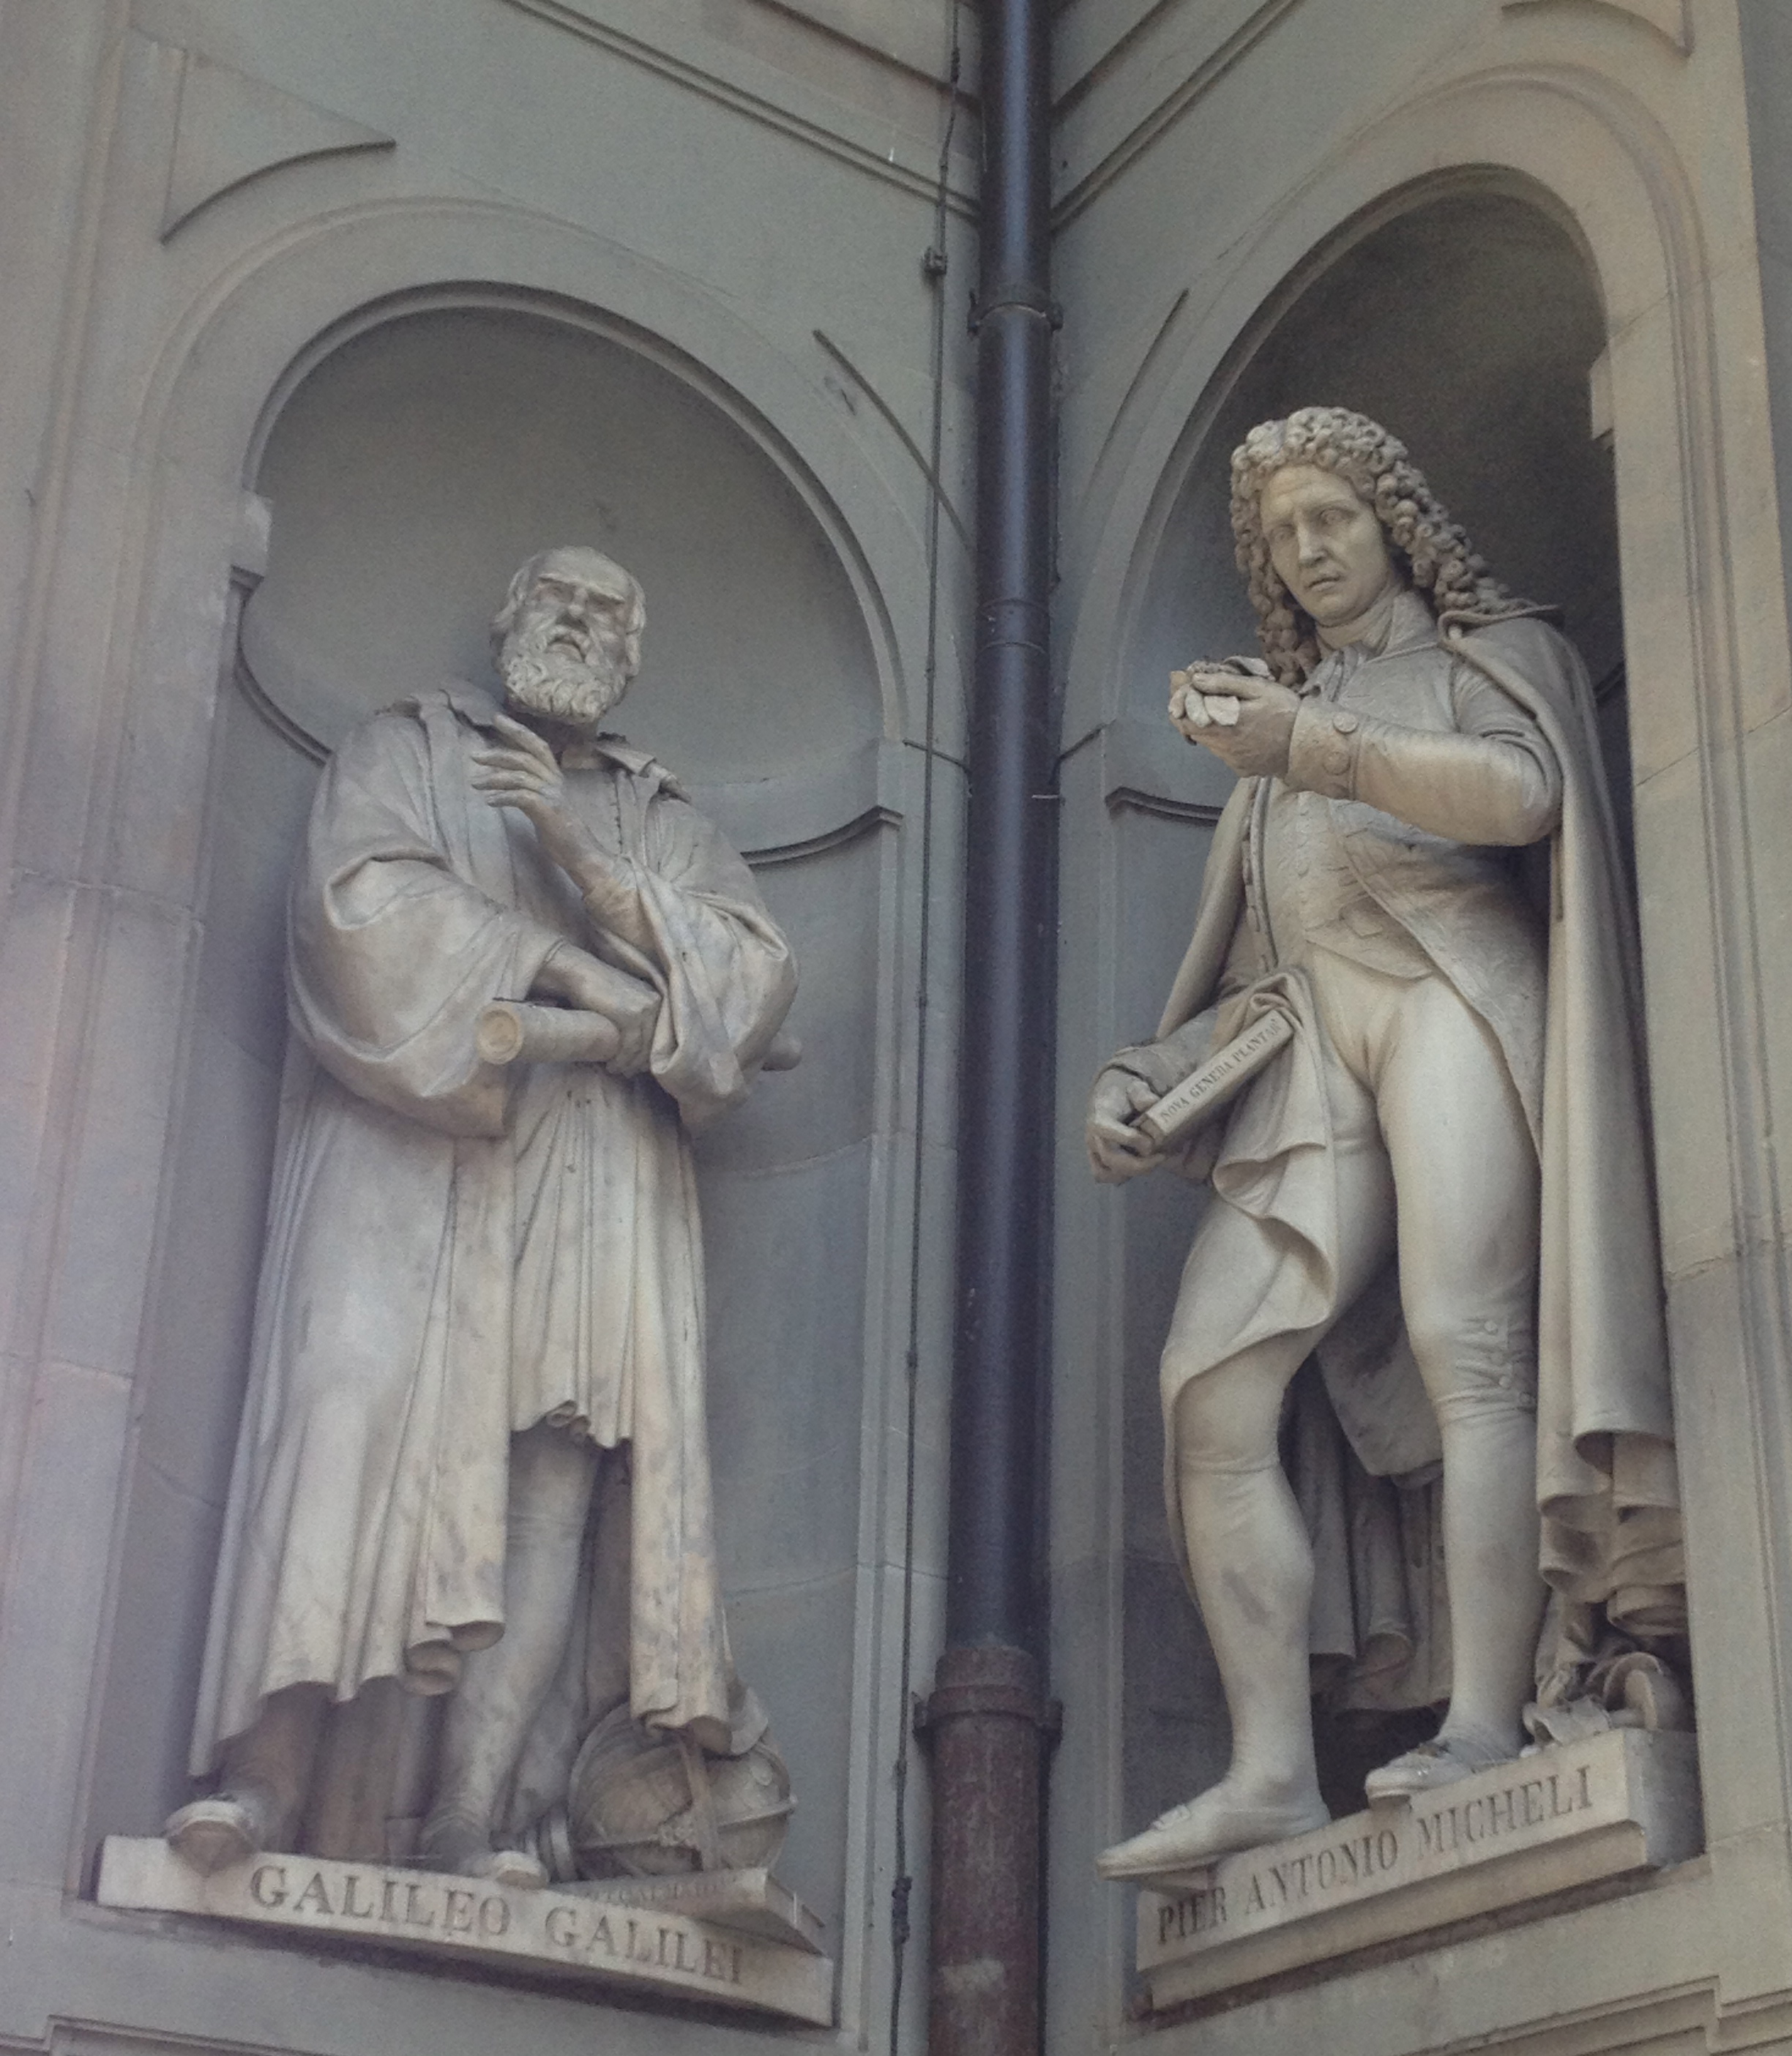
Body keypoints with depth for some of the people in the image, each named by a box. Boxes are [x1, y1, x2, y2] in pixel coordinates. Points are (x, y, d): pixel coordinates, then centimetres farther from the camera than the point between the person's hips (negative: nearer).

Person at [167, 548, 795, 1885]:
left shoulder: (667, 823, 26)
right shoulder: (405, 752, 20)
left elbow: (758, 970, 7)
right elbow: (364, 897, -1)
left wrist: (583, 855, -5)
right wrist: (565, 968, -8)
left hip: (598, 1175, 2)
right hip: (409, 1139, -2)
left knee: (561, 1465, -14)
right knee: (358, 1405, -22)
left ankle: (470, 1817, -21)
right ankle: (268, 1777, -27)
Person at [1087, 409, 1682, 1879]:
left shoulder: (1489, 652, 18)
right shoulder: (1281, 713, 33)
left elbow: (1524, 791, -6)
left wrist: (1316, 747, -14)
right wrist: (1146, 1076, 10)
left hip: (1449, 994, -5)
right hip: (1315, 1040, 5)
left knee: (1462, 1338, -24)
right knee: (1211, 1383, -13)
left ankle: (1485, 1729, -30)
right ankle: (1273, 1771, -17)